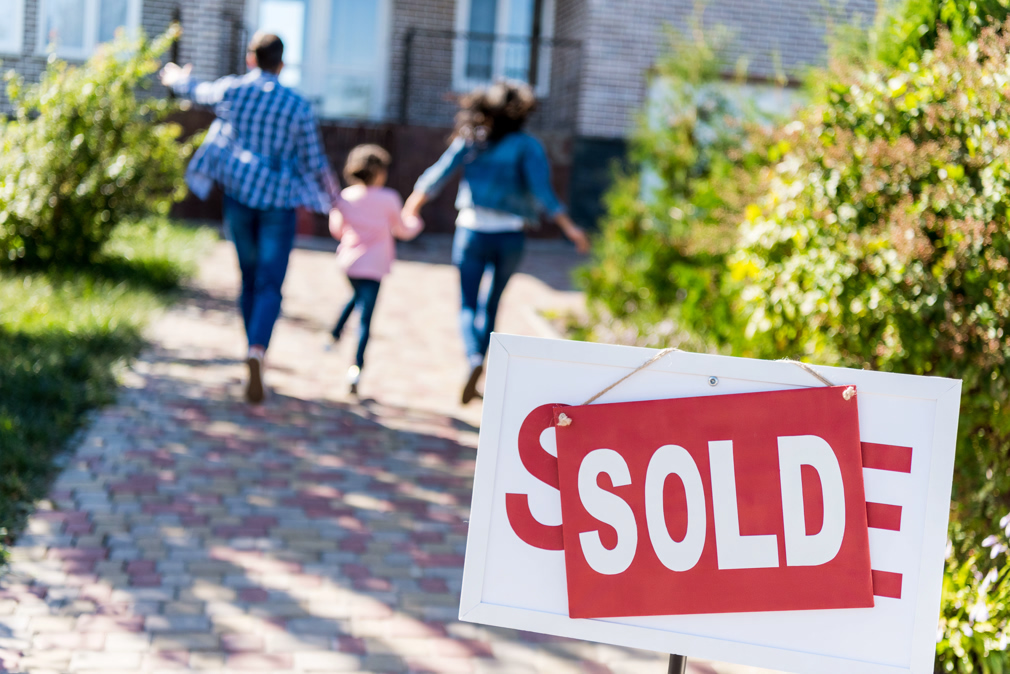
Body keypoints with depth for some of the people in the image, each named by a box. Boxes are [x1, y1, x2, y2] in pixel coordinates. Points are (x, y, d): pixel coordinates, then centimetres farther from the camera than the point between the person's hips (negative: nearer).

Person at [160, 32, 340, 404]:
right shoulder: (298, 106, -3)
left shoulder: (231, 90, 2)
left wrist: (176, 78, 47)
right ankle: (257, 350, -29)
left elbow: (198, 91, 24)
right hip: (279, 200, -2)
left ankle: (255, 352, 24)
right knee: (269, 285, -5)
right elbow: (314, 162, 2)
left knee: (250, 278, 18)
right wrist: (333, 195, 20)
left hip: (238, 195, 2)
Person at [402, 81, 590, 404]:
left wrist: (410, 211, 10)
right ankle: (473, 377, 18)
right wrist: (569, 227, -15)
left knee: (468, 306, 6)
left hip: (473, 232, 0)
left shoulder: (470, 141, 1)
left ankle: (474, 360, -22)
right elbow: (542, 190, -15)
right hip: (510, 236, 0)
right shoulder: (528, 146, -4)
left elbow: (437, 175, 0)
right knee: (490, 306, 17)